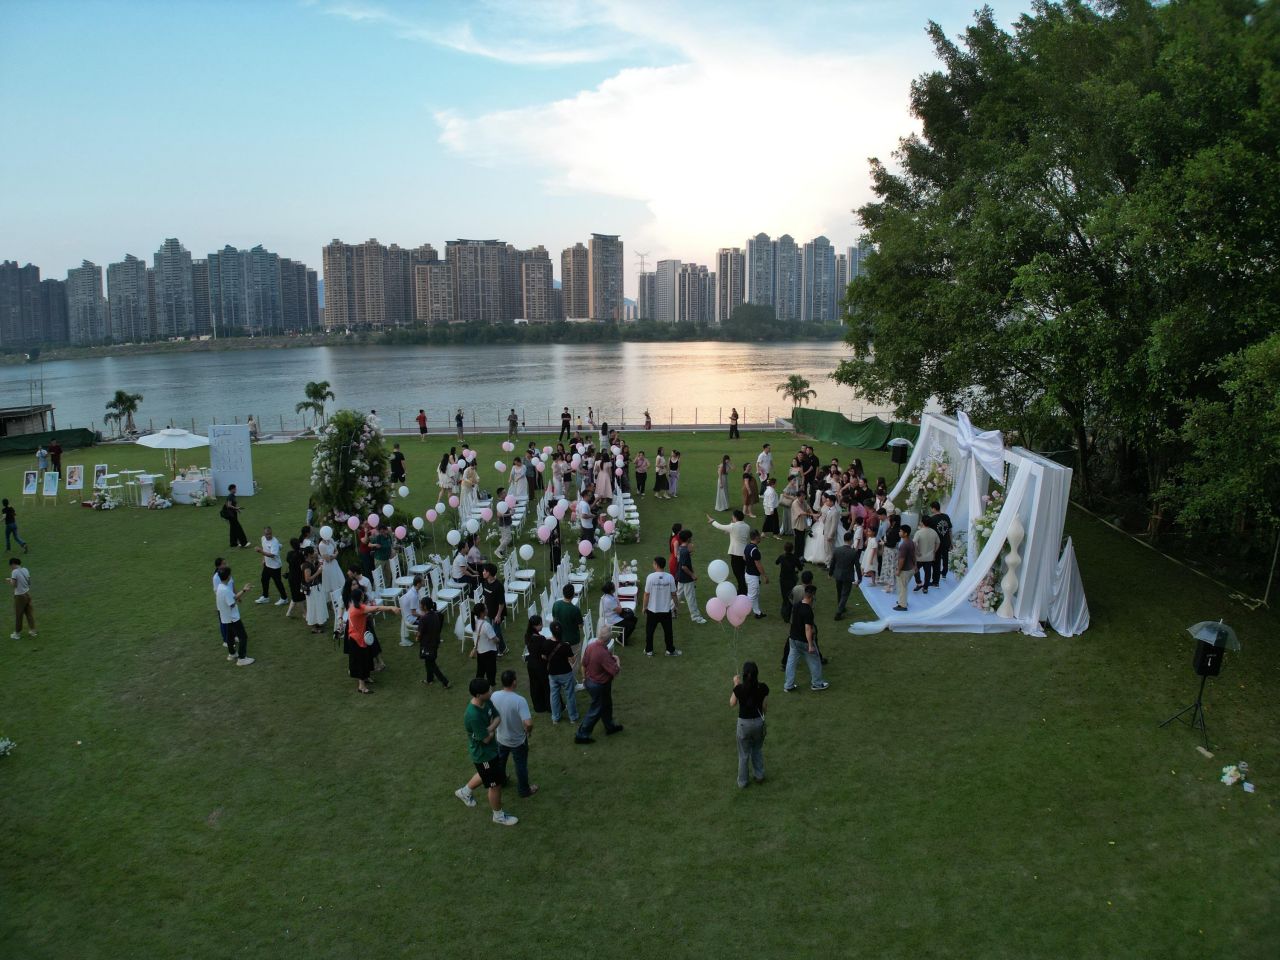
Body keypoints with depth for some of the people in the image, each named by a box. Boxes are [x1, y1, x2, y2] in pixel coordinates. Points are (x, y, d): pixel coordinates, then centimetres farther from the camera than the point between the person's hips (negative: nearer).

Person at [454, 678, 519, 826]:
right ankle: (498, 815, 33)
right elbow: (486, 739, -28)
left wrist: (490, 728, -22)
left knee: (485, 774, 32)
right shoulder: (473, 716, -38)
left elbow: (498, 717, -2)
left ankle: (464, 791, 56)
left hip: (490, 749, 8)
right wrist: (492, 730, -7)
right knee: (496, 784, 10)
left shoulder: (486, 702, -13)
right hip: (483, 754, -8)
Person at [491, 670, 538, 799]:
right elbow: (528, 723, -38)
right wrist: (528, 731, -15)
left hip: (501, 738, 5)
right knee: (521, 765, 19)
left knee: (500, 761, 30)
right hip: (518, 740, -4)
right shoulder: (519, 700, -34)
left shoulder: (494, 696, -18)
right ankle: (524, 790, 38)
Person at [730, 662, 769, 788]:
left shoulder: (739, 688, -22)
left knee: (744, 754, 17)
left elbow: (732, 704, -4)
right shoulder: (763, 687, -16)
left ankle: (742, 781, 29)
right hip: (759, 721, 2)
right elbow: (765, 707, -5)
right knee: (758, 750, 27)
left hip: (744, 723, -2)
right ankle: (759, 776, 38)